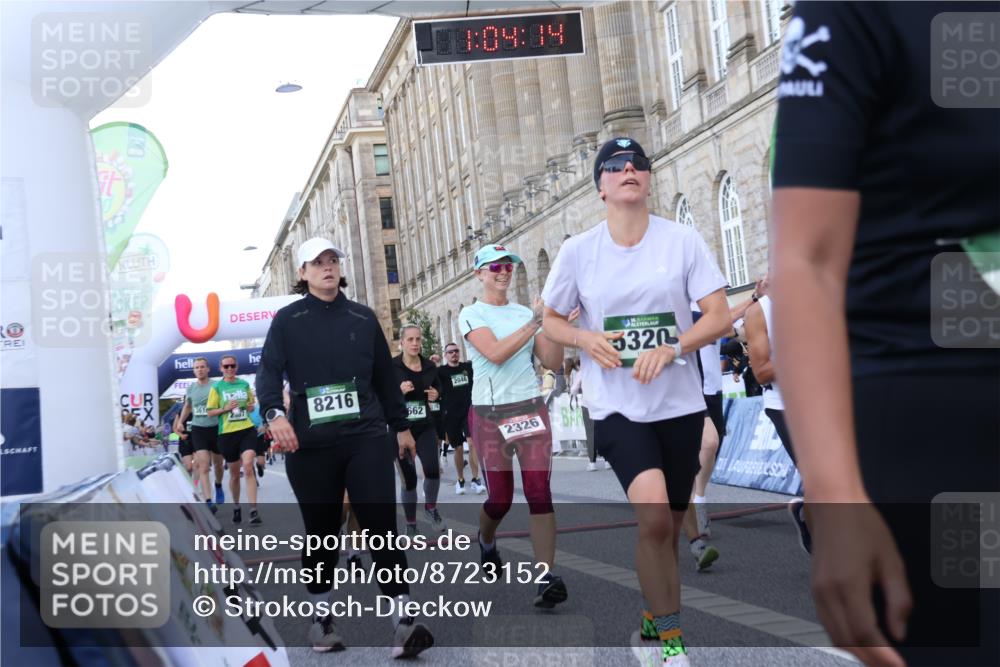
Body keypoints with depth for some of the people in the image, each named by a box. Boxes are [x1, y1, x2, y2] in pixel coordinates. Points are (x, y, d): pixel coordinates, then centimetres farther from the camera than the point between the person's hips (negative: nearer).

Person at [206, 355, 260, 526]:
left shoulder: (244, 384, 8)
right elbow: (209, 412, 1)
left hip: (247, 430, 0)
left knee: (248, 467, -17)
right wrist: (226, 409, -15)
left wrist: (251, 407, -2)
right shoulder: (217, 387, 1)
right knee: (234, 473, 10)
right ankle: (236, 507, 32)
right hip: (227, 433, 0)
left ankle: (254, 511, -19)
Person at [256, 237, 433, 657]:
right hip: (310, 444, -1)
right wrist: (274, 413, -25)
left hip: (366, 437, 1)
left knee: (381, 525, -7)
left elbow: (384, 375, 17)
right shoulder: (287, 320, 4)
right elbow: (269, 370, -7)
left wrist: (401, 425, 19)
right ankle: (321, 615, 26)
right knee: (321, 530, 9)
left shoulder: (363, 318, 12)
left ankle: (403, 620, -8)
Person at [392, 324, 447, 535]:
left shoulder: (429, 367, 4)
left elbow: (438, 388, 21)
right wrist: (398, 391, -24)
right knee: (408, 478, 2)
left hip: (425, 427, 3)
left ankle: (430, 508, 13)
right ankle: (411, 524, 20)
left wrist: (436, 395, -1)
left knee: (432, 468, -17)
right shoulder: (391, 367, -9)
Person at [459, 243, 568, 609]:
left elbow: (552, 362, 6)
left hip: (531, 409, 3)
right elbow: (496, 353, -19)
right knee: (500, 499, 5)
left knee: (539, 493, -9)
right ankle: (486, 541, 39)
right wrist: (535, 322, -21)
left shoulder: (526, 313, 12)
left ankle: (547, 576, -11)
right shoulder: (472, 314, -1)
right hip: (490, 414, -2)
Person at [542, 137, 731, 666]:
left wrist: (670, 349, -20)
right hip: (616, 407, -2)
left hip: (680, 404, 2)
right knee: (654, 518, -22)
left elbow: (719, 317, -4)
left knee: (668, 532, 11)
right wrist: (585, 339, -11)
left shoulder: (683, 240, -2)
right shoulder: (578, 251, -1)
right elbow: (551, 320, 10)